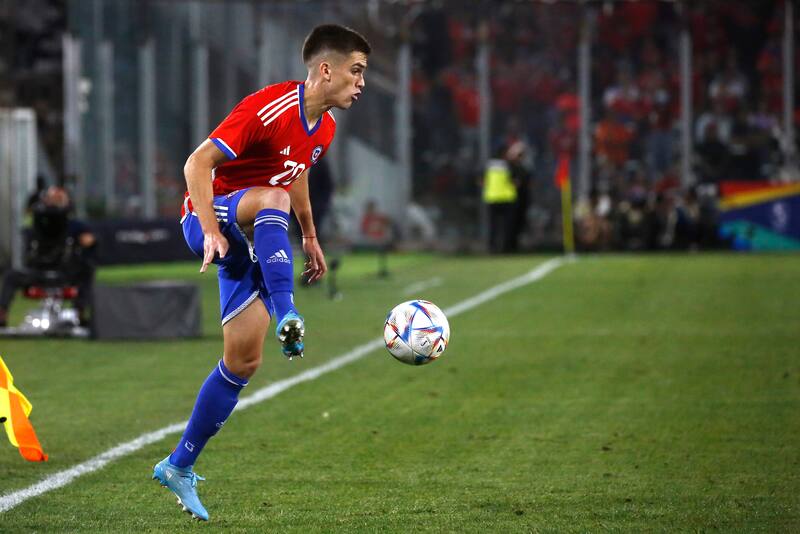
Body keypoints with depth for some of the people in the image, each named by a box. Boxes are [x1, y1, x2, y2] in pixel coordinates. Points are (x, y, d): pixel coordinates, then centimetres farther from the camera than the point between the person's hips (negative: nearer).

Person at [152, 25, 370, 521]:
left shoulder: (324, 127, 5)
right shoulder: (268, 109, -22)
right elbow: (198, 163, -22)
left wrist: (310, 236, 28)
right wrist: (211, 232, -30)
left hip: (250, 243, 8)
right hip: (211, 220, -8)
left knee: (243, 360, 1)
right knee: (271, 199, -40)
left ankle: (180, 467, 11)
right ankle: (287, 316, -49)